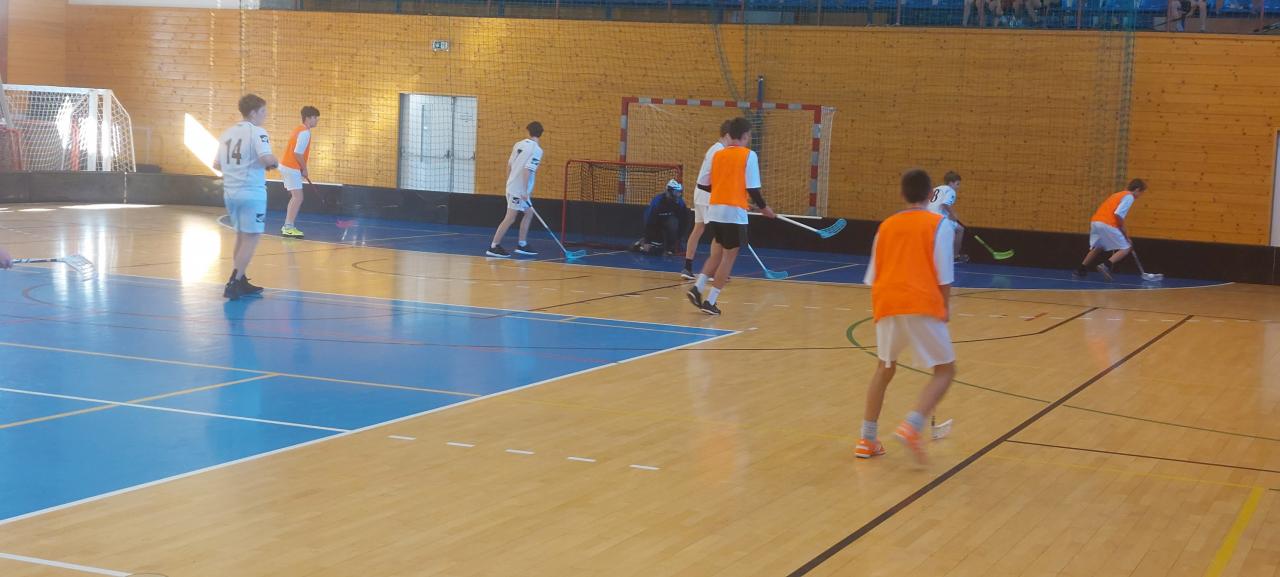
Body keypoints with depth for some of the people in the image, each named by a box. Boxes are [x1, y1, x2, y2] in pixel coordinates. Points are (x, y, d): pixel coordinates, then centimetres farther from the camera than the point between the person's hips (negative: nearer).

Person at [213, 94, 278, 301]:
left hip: (231, 192, 8)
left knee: (241, 238, 19)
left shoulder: (227, 133, 13)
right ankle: (234, 284, -8)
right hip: (252, 193, -8)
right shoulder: (257, 132, -10)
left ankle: (241, 283, 23)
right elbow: (267, 158, -25)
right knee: (251, 239, -3)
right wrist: (275, 162, -4)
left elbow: (217, 164, 17)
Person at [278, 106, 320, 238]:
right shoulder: (305, 133, -17)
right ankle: (289, 228, -13)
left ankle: (287, 226, 17)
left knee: (295, 197, 15)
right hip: (292, 168, -10)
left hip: (287, 166, 10)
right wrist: (304, 169, -11)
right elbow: (298, 153, -22)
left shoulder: (300, 130, 14)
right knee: (298, 197, -11)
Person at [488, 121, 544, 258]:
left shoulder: (519, 144, 8)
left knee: (528, 214, 17)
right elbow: (527, 170, -21)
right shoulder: (537, 150, -13)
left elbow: (509, 164, 13)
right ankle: (494, 247, -2)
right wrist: (525, 191, -20)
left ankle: (522, 245, 20)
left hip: (511, 185, 8)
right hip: (520, 189, -8)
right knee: (510, 218, -4)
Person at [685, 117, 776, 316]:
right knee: (728, 258, 4)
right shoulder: (748, 155, -6)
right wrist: (763, 207, 6)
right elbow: (752, 188, -10)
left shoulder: (717, 155, 9)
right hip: (734, 212, -5)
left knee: (717, 255, 19)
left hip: (714, 211, 5)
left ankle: (698, 287, 0)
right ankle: (710, 302, 0)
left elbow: (702, 184, 12)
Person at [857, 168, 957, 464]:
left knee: (884, 368, 23)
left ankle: (867, 439, 19)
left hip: (887, 304, 5)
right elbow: (943, 273, -3)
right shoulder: (939, 224, 4)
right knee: (945, 370, 7)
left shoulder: (886, 225, 17)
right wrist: (946, 306, 8)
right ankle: (911, 426, -16)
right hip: (923, 306, -5)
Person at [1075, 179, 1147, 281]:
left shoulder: (1118, 195, 26)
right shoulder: (1129, 196, -1)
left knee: (1098, 248, 28)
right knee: (1126, 248, 1)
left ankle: (1081, 270, 28)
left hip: (1095, 221, 8)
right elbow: (1118, 214, -15)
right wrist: (1124, 230, -4)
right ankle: (1106, 265, -17)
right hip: (1107, 224, -8)